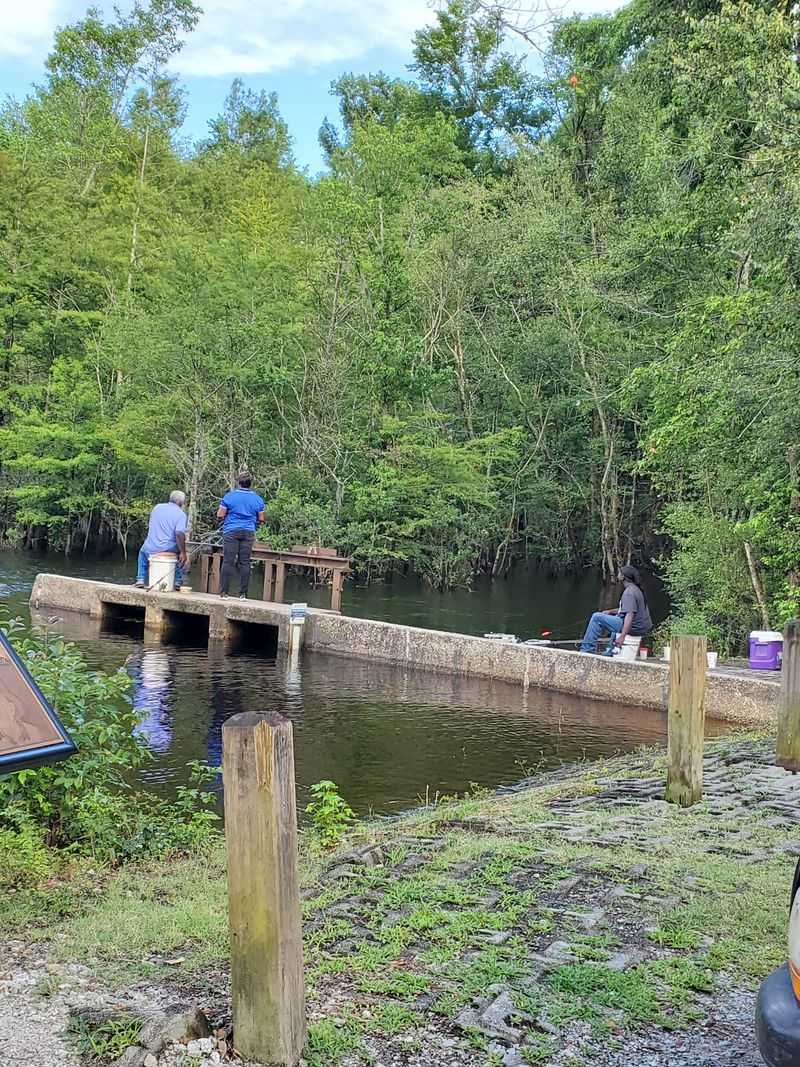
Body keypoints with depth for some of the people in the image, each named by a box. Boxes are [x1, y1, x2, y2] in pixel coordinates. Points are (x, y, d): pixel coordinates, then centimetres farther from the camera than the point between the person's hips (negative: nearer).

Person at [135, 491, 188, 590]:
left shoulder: (157, 507, 9)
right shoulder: (181, 514, -6)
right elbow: (179, 534, -20)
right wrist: (183, 553, -14)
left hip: (151, 550, 3)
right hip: (169, 550, -3)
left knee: (143, 552, 37)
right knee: (181, 556, 30)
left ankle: (140, 580, 26)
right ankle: (177, 582, 21)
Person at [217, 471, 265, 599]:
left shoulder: (229, 496, -3)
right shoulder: (257, 499, 4)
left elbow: (220, 515, -3)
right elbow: (261, 519, 8)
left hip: (231, 531, -2)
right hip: (248, 532, 2)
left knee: (228, 561, -1)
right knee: (245, 562, 4)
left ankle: (223, 592, -2)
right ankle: (243, 594, 3)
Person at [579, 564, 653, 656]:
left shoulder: (629, 592, -18)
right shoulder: (636, 589, 14)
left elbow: (630, 614, -28)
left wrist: (622, 636, -34)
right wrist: (610, 611, 17)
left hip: (634, 627, -11)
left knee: (597, 617, -8)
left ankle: (587, 649, -5)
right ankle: (610, 653, 41)